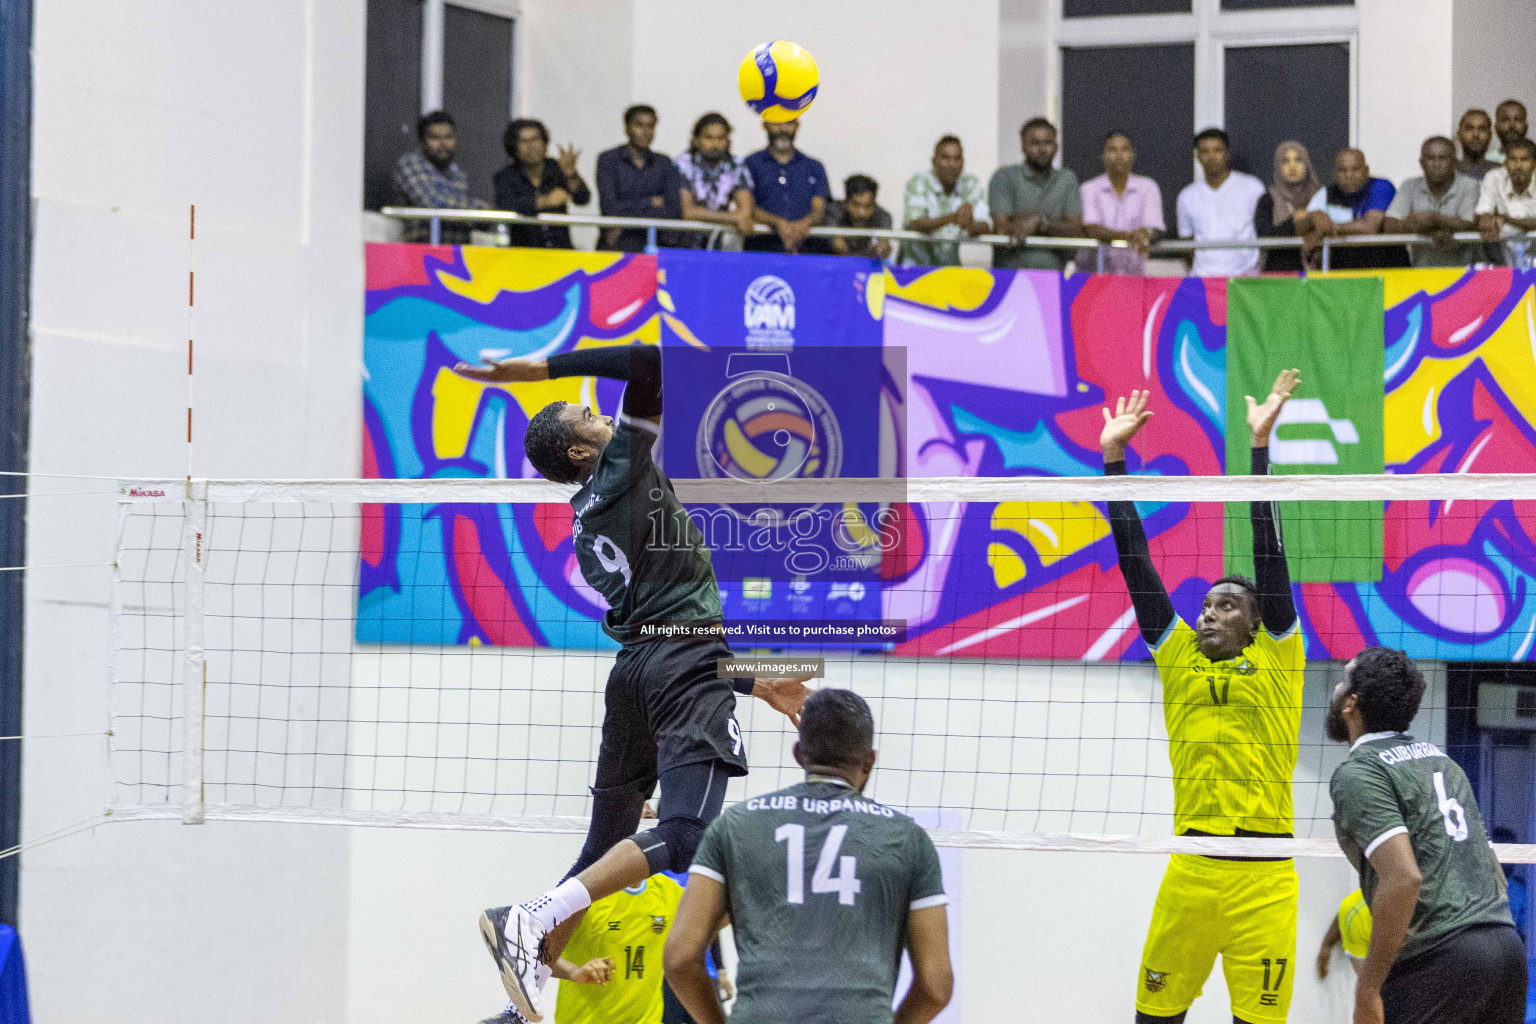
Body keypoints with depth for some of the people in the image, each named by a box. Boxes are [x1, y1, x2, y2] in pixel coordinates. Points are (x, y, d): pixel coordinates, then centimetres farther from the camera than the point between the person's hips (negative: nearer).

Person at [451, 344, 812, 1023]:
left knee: (606, 849, 12)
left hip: (635, 669, 9)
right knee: (683, 835, -22)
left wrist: (753, 683, 26)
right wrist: (540, 369, -3)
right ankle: (530, 922, -33)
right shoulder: (622, 467, 2)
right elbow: (650, 361, -8)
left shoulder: (585, 533, 23)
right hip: (687, 669, -9)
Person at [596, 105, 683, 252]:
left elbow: (673, 210, 1)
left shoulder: (664, 164, 12)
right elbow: (609, 208, -5)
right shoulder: (608, 160, 5)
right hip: (616, 245, -2)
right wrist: (650, 203, -1)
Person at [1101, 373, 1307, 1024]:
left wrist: (1260, 444, -1)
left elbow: (1269, 551, 3)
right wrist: (1113, 454, 14)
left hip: (1263, 873, -3)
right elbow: (1135, 560, 15)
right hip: (1189, 870, 3)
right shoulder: (1180, 660, 14)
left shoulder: (1275, 660, 7)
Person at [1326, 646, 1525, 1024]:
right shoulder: (1440, 760, 21)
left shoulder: (1357, 773, -5)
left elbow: (1404, 877, -18)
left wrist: (1368, 990, -15)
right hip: (1507, 947, 8)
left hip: (1439, 959, -8)